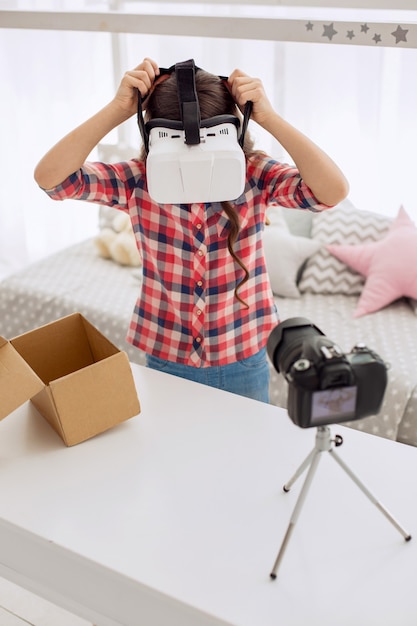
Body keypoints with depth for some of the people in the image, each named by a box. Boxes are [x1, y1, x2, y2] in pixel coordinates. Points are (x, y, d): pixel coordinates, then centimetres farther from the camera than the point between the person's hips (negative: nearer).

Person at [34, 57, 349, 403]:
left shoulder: (255, 175, -12)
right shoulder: (139, 180, -11)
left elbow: (334, 191, -27)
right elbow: (49, 176, -20)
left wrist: (268, 117, -32)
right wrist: (117, 110, -28)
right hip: (164, 361, 1)